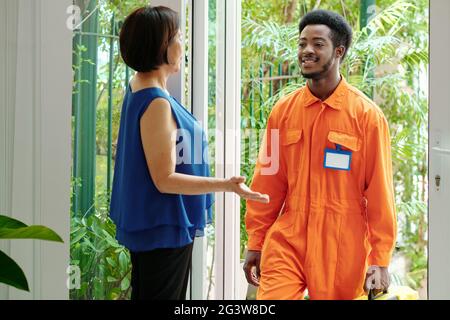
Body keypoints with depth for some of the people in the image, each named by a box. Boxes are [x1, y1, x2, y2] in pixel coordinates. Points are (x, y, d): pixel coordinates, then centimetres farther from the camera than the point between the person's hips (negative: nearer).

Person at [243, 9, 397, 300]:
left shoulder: (367, 115, -5)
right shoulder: (283, 111, 4)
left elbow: (380, 192, -4)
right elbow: (267, 185, 9)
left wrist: (380, 261, -6)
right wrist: (255, 244, 9)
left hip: (342, 251, -2)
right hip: (286, 243, 2)